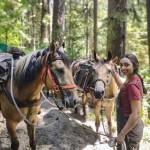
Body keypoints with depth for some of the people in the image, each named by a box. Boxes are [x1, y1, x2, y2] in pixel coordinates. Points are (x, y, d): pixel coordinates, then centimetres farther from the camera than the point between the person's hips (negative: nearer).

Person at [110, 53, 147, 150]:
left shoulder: (132, 85, -27)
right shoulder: (131, 80, 0)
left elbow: (136, 114, -28)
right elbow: (122, 87, 25)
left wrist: (122, 134, -24)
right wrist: (114, 72, 15)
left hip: (131, 129, -9)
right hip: (128, 125, 9)